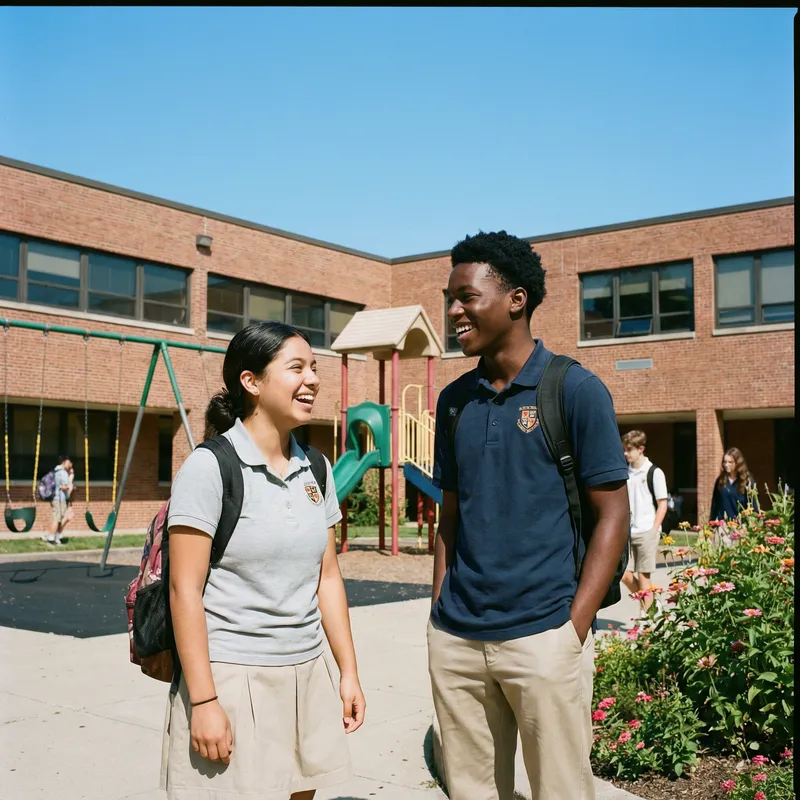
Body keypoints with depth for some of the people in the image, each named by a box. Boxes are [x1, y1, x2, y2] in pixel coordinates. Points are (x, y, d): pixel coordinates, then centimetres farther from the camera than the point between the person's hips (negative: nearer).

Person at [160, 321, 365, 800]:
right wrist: (203, 702, -16)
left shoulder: (316, 470, 7)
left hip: (307, 674, 6)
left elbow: (328, 578, 11)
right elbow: (185, 589, -13)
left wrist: (349, 672, 9)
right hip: (231, 677, -5)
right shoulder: (210, 466, -11)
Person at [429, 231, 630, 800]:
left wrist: (575, 625, -13)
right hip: (454, 638, 5)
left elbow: (613, 515, -6)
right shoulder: (455, 400, 9)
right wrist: (440, 607, 7)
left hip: (543, 636, -5)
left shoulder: (576, 390, -6)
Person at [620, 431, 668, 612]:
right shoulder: (625, 473, 10)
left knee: (643, 575, -2)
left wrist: (654, 531, -10)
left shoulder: (654, 473, -4)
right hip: (628, 533, 5)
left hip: (646, 532, -5)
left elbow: (663, 504, -5)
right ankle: (647, 605, 23)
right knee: (624, 574, 2)